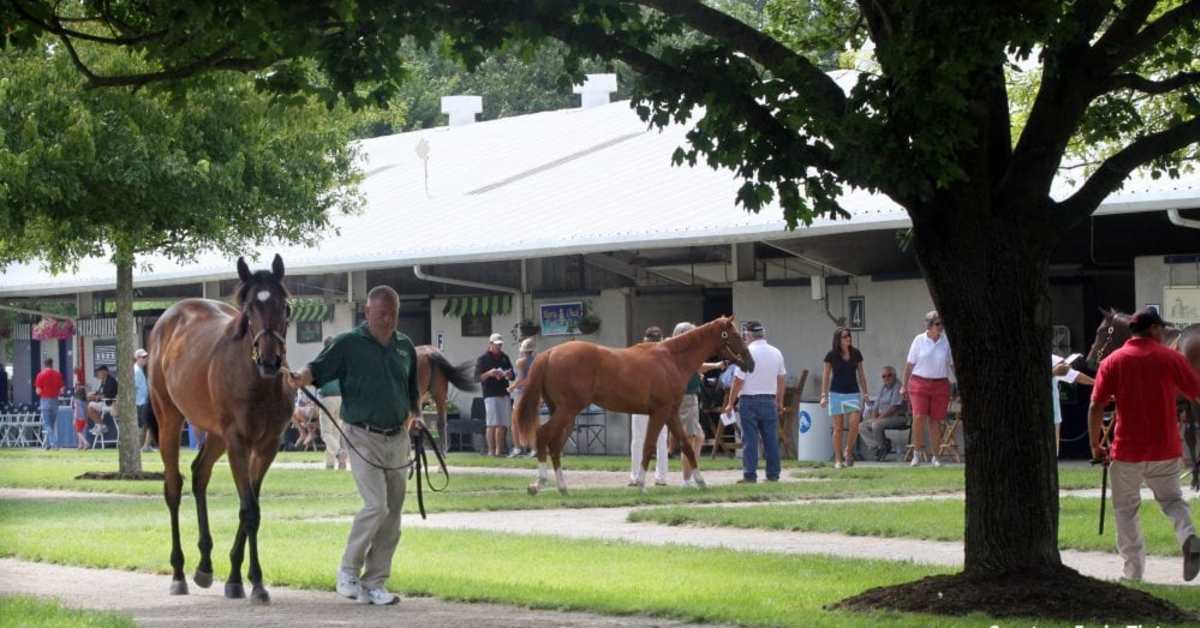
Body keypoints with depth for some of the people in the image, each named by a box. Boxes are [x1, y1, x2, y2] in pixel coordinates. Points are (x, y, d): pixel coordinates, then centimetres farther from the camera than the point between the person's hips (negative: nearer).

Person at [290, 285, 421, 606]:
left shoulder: (405, 347, 12)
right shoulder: (348, 344, -5)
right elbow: (318, 368, -17)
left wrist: (415, 415, 5)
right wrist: (298, 380, -37)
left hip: (397, 438, 6)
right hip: (363, 437, -6)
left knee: (393, 513, 6)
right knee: (376, 505, -17)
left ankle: (374, 583, 14)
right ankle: (348, 570, 0)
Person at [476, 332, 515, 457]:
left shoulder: (505, 358, 15)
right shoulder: (483, 359, 1)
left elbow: (513, 376, 18)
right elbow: (477, 377, -4)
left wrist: (509, 375, -5)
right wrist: (489, 373, -20)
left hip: (504, 394, 5)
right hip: (491, 395, -5)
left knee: (503, 425, 3)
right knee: (493, 424, -11)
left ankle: (499, 450, 8)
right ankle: (491, 450, -10)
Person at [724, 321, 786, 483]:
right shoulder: (776, 353, 5)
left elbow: (738, 381, -12)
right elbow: (780, 380, 11)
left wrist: (730, 403, -3)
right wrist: (780, 402, 20)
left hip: (749, 401, -5)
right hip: (769, 400, 5)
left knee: (750, 439, -1)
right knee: (771, 438, 8)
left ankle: (750, 475, -3)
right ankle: (773, 474, 10)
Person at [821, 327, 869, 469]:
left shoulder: (856, 354, 4)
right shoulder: (831, 355, -3)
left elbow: (861, 374, 11)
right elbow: (826, 376, 3)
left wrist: (865, 393, 9)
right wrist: (824, 395, -1)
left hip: (853, 393, 2)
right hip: (836, 393, -2)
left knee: (854, 424, -13)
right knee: (838, 428, 0)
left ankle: (848, 452, 9)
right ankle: (838, 460, 6)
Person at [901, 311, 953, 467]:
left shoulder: (946, 341, 4)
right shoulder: (919, 340, 0)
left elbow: (953, 364, 9)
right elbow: (910, 364, 4)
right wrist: (904, 385, 4)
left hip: (940, 385, 2)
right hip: (919, 384, -2)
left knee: (936, 420, 2)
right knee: (919, 417, -14)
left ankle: (935, 456, 11)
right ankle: (917, 451, 2)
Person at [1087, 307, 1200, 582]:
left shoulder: (1112, 361, -2)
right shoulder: (1172, 358, 0)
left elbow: (1096, 408, -6)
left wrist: (1096, 445, 4)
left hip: (1127, 451, -1)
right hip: (1166, 449, 1)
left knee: (1125, 509, 11)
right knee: (1172, 500, 16)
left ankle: (1133, 572, 8)